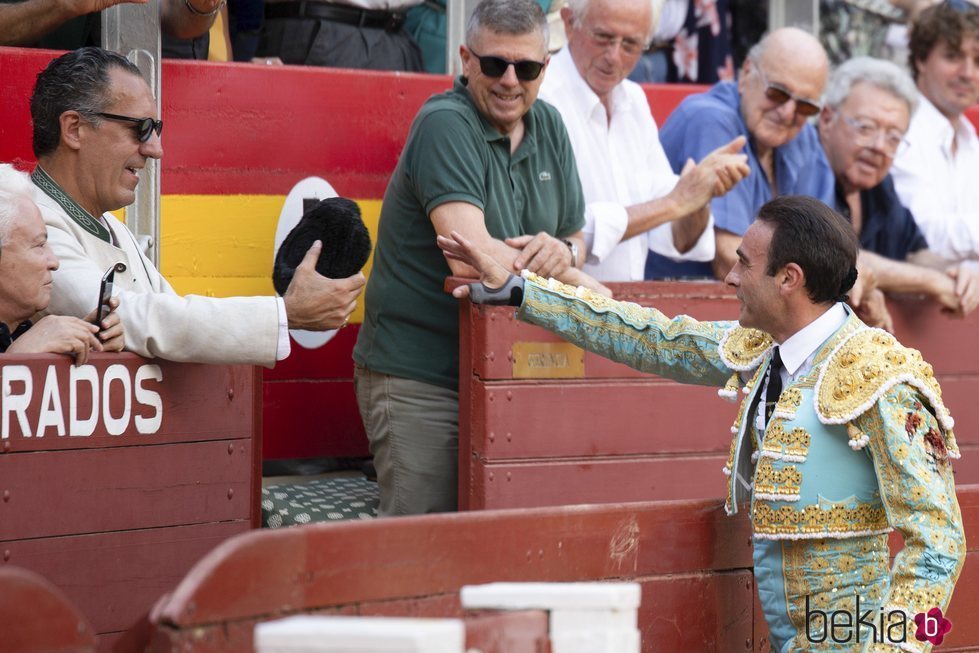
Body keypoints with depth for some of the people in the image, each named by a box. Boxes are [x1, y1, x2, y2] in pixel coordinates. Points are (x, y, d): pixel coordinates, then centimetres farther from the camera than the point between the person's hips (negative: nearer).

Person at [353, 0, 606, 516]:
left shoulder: (548, 126, 10)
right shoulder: (445, 124, -14)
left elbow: (576, 237, 17)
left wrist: (565, 252, -9)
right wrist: (575, 280, -12)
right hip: (416, 377, -7)